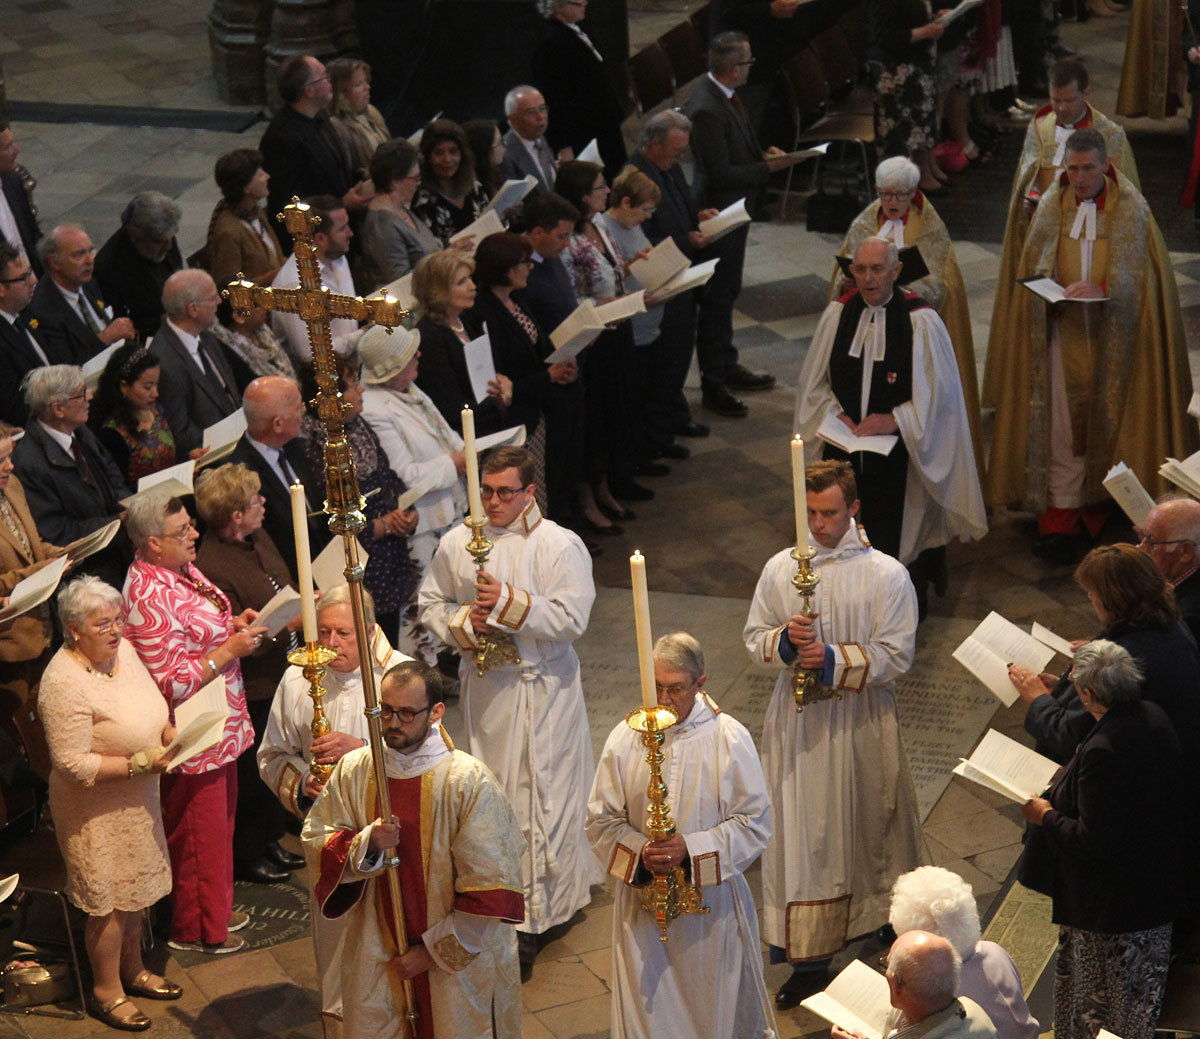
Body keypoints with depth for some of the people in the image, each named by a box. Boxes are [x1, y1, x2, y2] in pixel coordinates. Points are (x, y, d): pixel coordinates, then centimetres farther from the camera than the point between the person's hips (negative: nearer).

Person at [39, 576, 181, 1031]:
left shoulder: (121, 649, -3)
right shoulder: (65, 684, -28)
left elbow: (149, 701, 15)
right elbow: (73, 764, -28)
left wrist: (168, 730, -5)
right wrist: (139, 763, -28)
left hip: (136, 799, 8)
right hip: (96, 810, -8)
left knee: (134, 889, 22)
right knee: (109, 898, 5)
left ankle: (133, 969, 41)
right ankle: (106, 991, 23)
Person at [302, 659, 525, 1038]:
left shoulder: (470, 782, -17)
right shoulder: (353, 771, -3)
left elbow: (489, 888, -16)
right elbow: (316, 843, -1)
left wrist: (434, 951, -13)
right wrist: (365, 845, -22)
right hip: (375, 957, 3)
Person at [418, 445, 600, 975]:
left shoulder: (560, 545, -10)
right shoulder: (457, 543, 2)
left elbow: (571, 617, -16)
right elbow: (431, 601, 11)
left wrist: (510, 603, -24)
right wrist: (464, 622, -10)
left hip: (542, 687, -4)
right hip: (483, 686, 4)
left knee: (541, 794, -2)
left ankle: (537, 915, 5)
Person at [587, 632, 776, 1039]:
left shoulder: (729, 739, -10)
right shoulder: (624, 739, -5)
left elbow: (755, 823, -9)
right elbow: (602, 822, 0)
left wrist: (690, 849, -20)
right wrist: (640, 852, -19)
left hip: (711, 901, -1)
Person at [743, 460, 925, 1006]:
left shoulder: (886, 575, -9)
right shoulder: (780, 568, 0)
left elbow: (895, 655, -10)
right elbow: (753, 637, 5)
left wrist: (834, 660, -23)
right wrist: (784, 642, -17)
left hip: (861, 721, -2)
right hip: (796, 720, 2)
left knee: (866, 827, 11)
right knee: (803, 833, 3)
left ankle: (885, 917, 37)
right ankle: (808, 959, 9)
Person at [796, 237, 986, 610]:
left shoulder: (921, 322, -12)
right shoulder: (838, 313, -1)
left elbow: (939, 390, -10)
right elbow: (813, 381, 8)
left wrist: (895, 419, -18)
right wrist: (835, 413, -8)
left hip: (900, 447, -3)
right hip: (845, 442, 4)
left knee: (898, 532, 4)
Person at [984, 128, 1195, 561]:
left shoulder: (1131, 209, -1)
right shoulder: (1051, 207, 5)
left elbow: (1137, 273, -6)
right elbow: (1032, 267, 8)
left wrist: (1100, 289, -24)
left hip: (1112, 334, -1)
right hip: (1063, 330, 1)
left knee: (1106, 421, 6)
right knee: (1060, 424, -4)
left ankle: (1098, 506, 21)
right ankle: (1059, 520, -3)